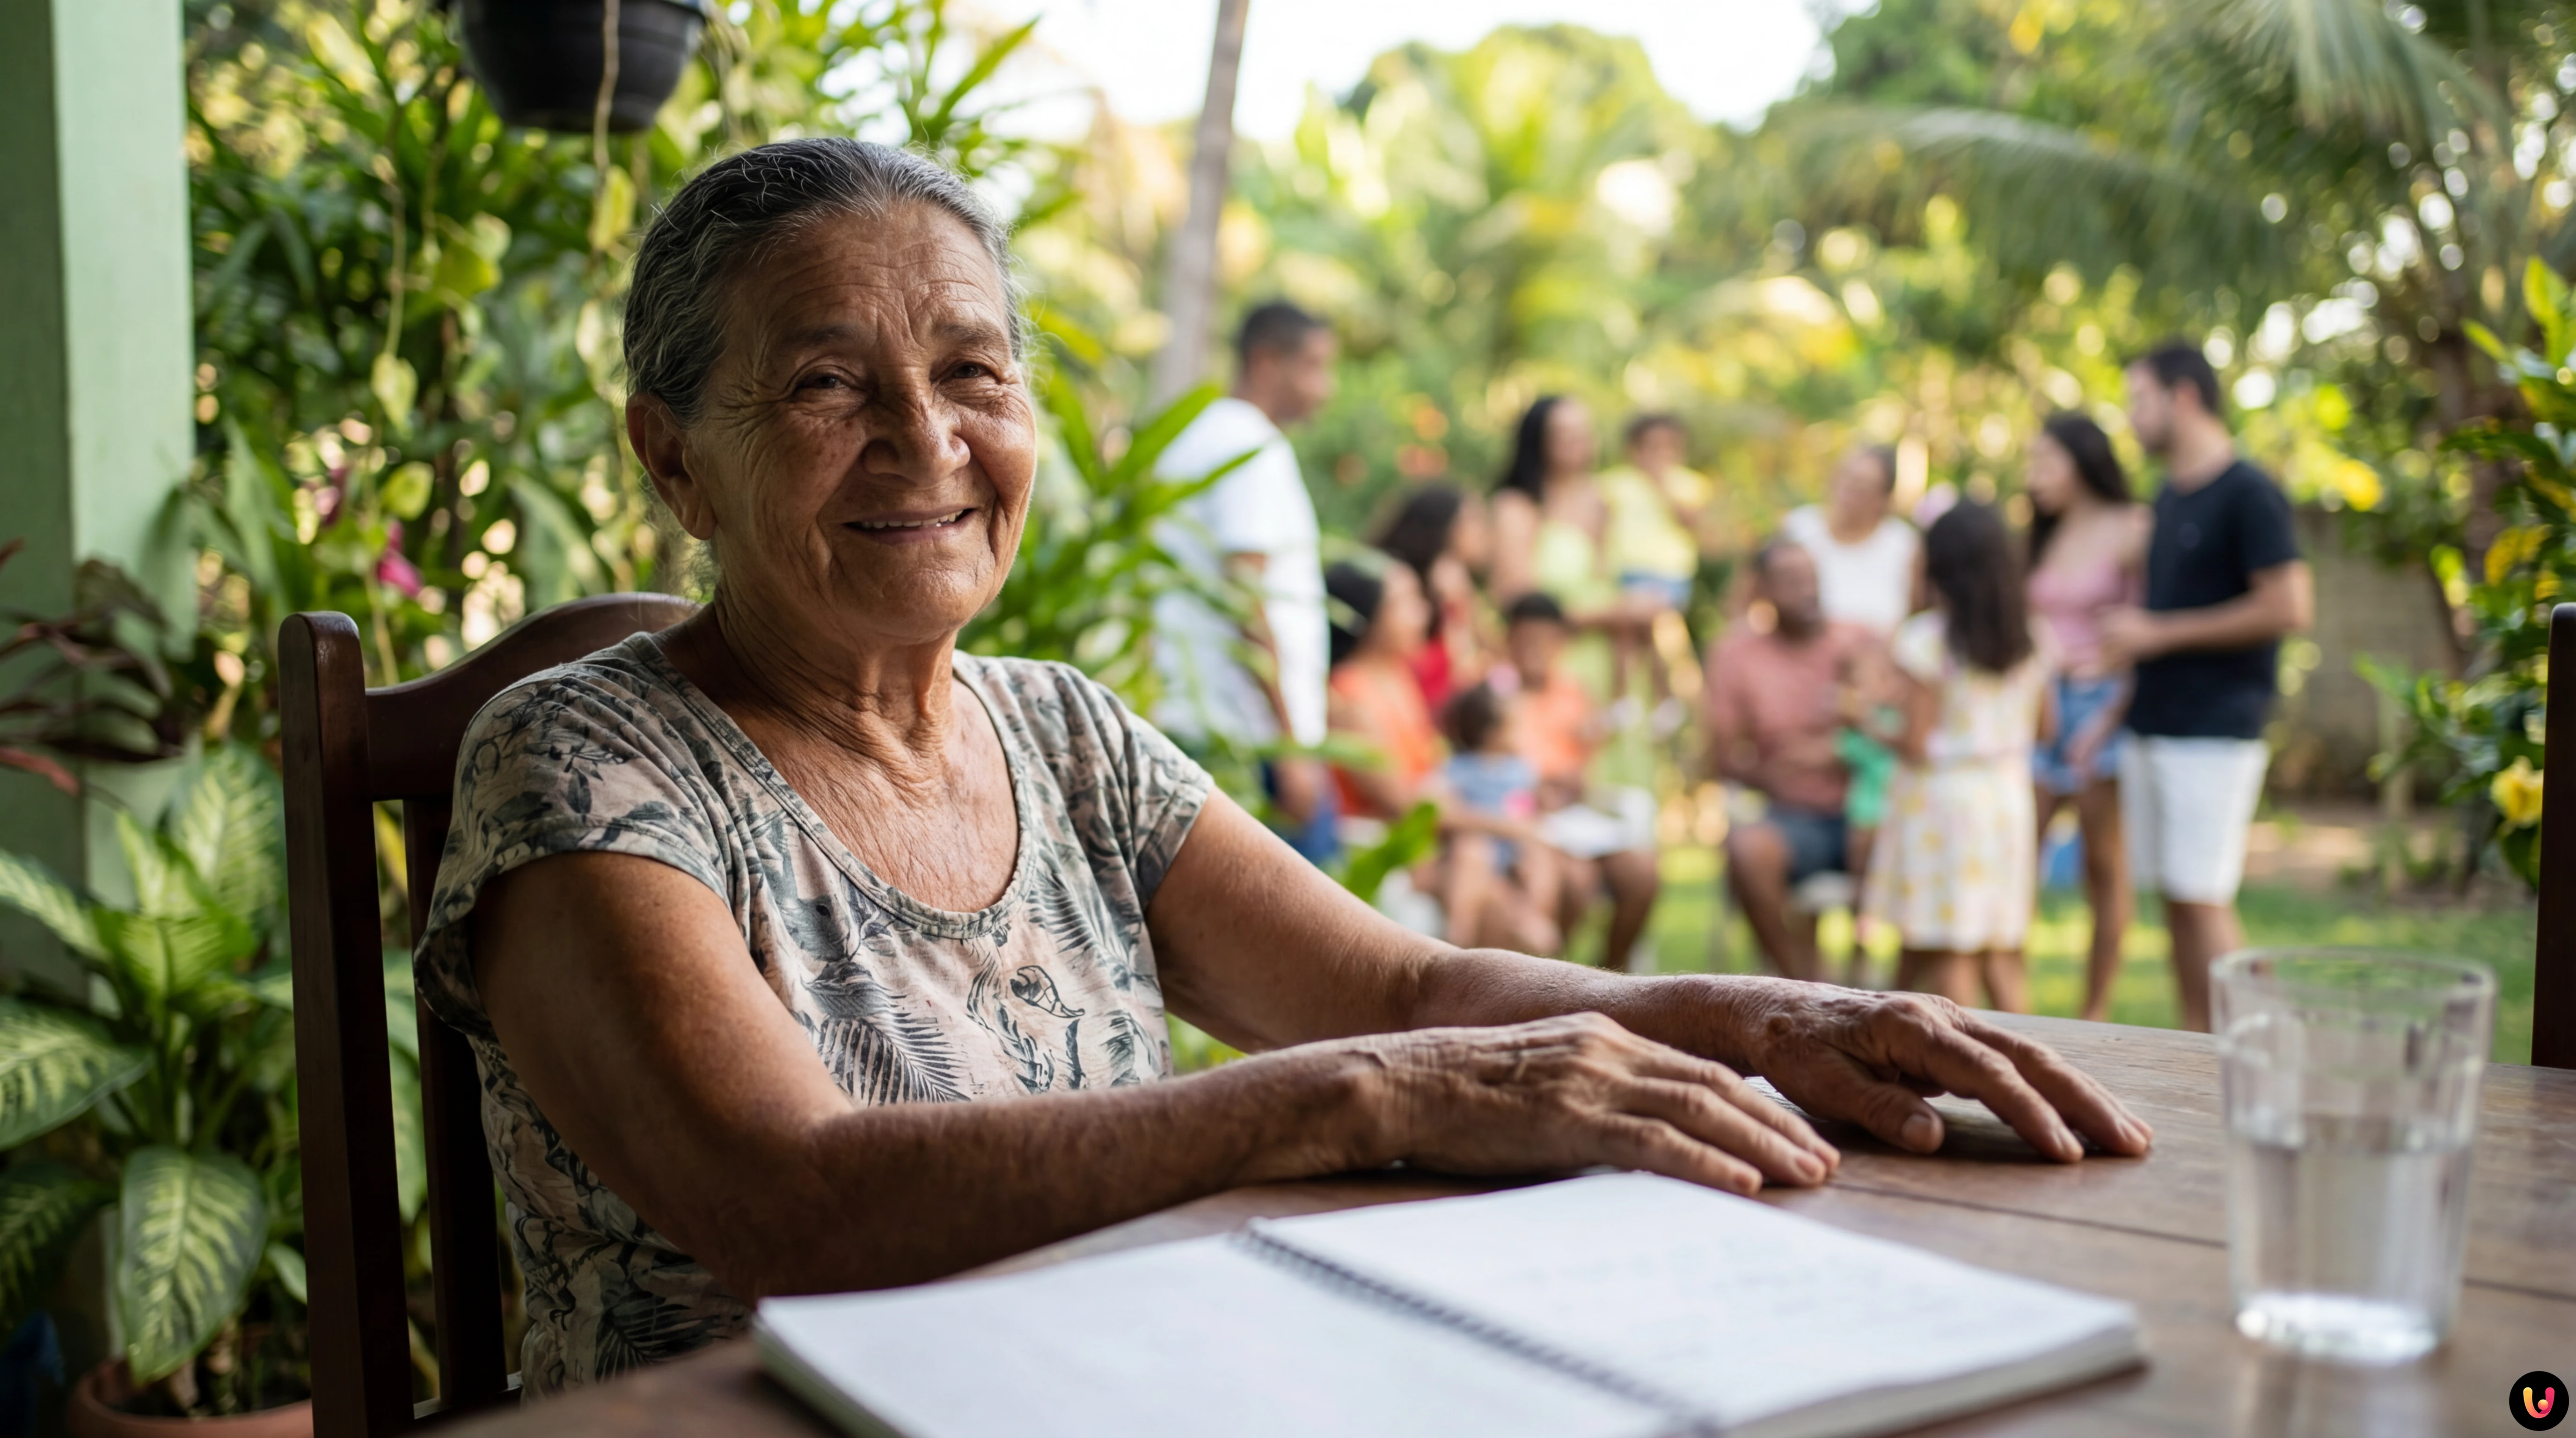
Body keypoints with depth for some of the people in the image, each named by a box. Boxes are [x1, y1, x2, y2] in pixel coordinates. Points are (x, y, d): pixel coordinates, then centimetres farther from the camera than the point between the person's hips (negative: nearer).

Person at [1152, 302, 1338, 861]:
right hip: (1258, 732, -10)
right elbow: (1248, 601, -18)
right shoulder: (1257, 447, -10)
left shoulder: (1190, 441, 19)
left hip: (1190, 724, 10)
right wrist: (1290, 746, -18)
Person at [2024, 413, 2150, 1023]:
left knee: (2105, 867, 1)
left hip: (2102, 703, -6)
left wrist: (2110, 716, -15)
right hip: (2041, 703, 6)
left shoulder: (2130, 531, -4)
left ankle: (2096, 1014, 7)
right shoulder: (2045, 537, 15)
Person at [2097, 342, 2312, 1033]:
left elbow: (2290, 607, -17)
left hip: (2215, 733, -8)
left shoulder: (2248, 493, -9)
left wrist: (2160, 634, -14)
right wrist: (2130, 632, 12)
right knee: (2174, 899, 9)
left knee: (2201, 899, -9)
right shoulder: (2169, 496, 17)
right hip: (2153, 727, 8)